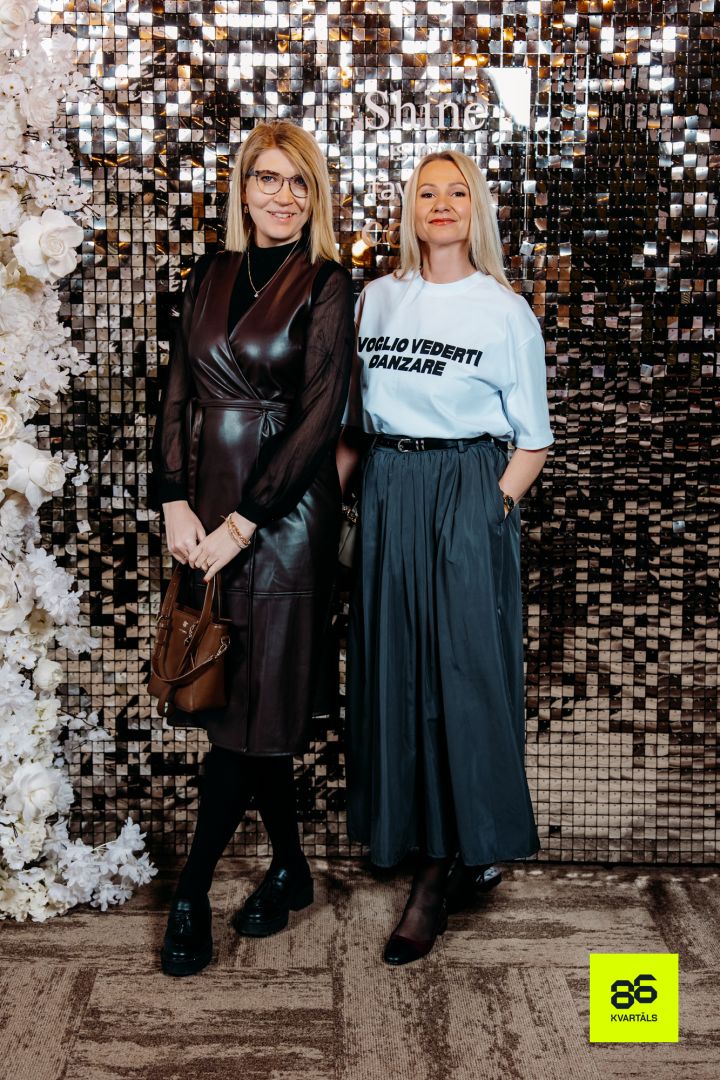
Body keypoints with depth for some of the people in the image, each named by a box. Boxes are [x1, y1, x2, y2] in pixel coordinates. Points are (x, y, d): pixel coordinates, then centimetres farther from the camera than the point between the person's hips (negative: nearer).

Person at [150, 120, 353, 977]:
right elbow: (177, 392, 10)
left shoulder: (326, 285, -4)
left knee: (251, 697, -3)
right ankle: (289, 870, 26)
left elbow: (321, 415, -11)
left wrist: (241, 522, -14)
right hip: (208, 505, 5)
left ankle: (191, 894, 9)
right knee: (233, 691, 9)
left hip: (285, 511, -5)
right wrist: (174, 501, -3)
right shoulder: (210, 276, 12)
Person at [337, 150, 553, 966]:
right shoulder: (374, 301, 10)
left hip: (470, 496, -3)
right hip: (387, 497, 4)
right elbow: (351, 419, 14)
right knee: (391, 670, 6)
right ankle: (406, 833, 24)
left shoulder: (505, 311, 1)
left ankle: (438, 875, 7)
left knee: (462, 674, -2)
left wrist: (492, 508, -10)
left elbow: (533, 441, 2)